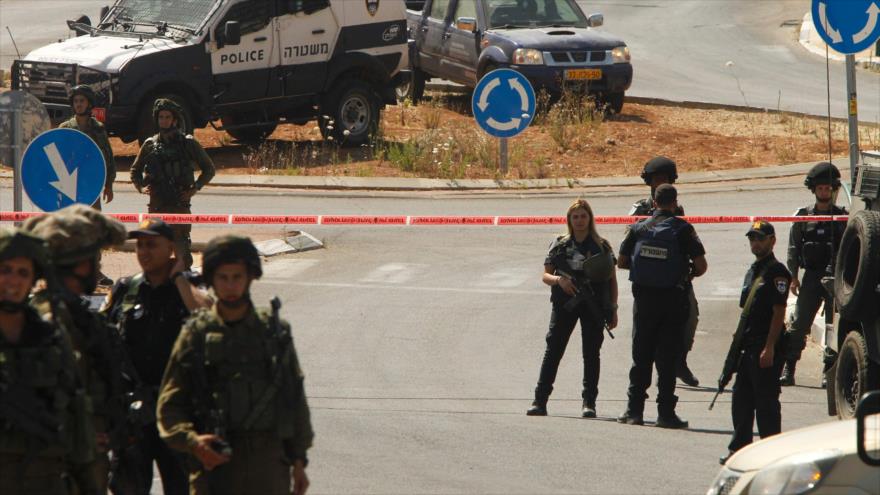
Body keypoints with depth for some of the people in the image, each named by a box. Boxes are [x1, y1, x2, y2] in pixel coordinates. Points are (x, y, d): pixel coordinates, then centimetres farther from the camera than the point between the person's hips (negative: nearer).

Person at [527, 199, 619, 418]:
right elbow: (545, 275, 8)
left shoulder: (602, 246, 7)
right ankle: (540, 401, -4)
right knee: (553, 350, -4)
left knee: (591, 352, -1)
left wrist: (613, 309, 1)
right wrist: (559, 280, -14)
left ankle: (589, 402, 3)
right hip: (564, 303, 0)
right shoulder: (560, 245, 9)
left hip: (594, 306, 0)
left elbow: (612, 280, 8)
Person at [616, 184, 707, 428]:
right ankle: (665, 412, -1)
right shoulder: (682, 229, -7)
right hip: (673, 296, -2)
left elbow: (621, 261, 6)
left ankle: (634, 409, 8)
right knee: (668, 357, 1)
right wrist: (690, 274, 10)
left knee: (641, 355, 10)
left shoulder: (639, 227, 2)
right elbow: (701, 265, -11)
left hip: (644, 297, 2)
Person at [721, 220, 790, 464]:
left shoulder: (777, 272, -11)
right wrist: (738, 341, 18)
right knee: (741, 398, 13)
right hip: (748, 347, 9)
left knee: (766, 401, -5)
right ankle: (739, 447, 20)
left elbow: (779, 313, -17)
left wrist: (769, 348, -21)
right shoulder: (753, 270, 17)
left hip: (766, 347, -9)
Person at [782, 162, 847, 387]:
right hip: (811, 277, 1)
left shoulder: (842, 217, 6)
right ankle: (788, 370, -1)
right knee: (799, 325, -3)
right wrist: (793, 277, 1)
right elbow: (794, 248, 8)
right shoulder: (803, 216, 8)